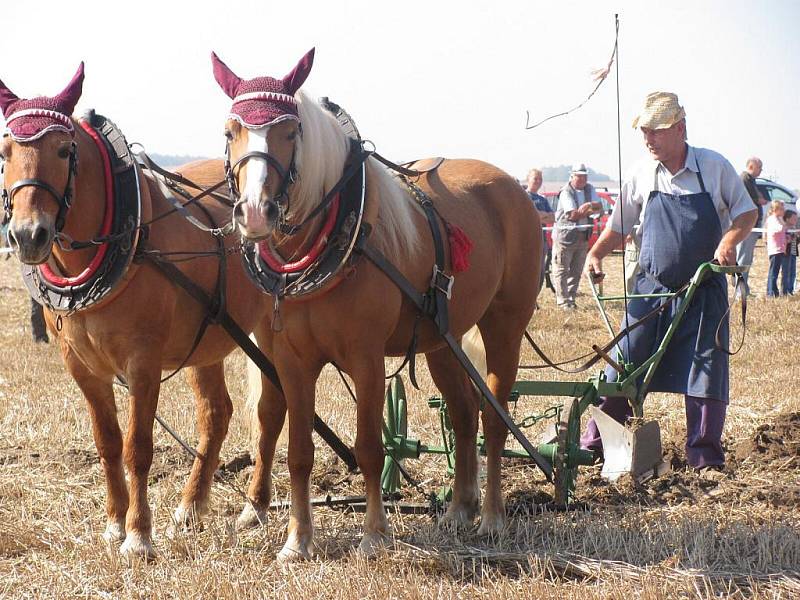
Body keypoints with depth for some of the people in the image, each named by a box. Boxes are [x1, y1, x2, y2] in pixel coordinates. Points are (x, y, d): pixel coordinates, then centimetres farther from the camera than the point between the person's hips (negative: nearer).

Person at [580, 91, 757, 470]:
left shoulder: (715, 168, -5)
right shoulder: (642, 175, 1)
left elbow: (746, 212, 2)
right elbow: (619, 227, 10)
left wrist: (730, 241, -17)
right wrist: (596, 254, -7)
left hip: (705, 292, -2)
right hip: (652, 289, 2)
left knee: (705, 374, -2)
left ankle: (705, 455, 9)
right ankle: (594, 443, 10)